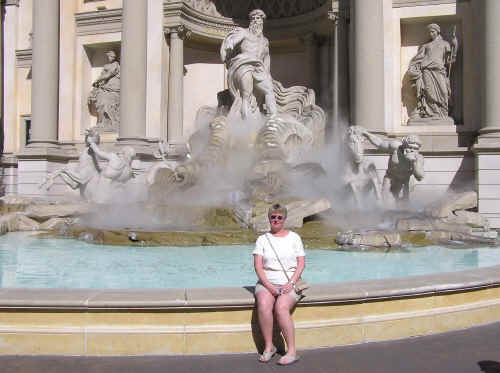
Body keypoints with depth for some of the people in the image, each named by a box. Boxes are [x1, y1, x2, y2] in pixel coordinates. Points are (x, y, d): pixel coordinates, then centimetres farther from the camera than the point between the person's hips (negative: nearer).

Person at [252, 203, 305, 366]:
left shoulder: (294, 237, 10)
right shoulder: (262, 239, 10)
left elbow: (301, 263, 4)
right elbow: (258, 266, 1)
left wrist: (291, 283, -11)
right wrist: (268, 285, -14)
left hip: (289, 282, -1)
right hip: (266, 282, 1)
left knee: (281, 307, -31)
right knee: (263, 305, -31)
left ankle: (292, 351, -24)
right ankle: (268, 347, -16)